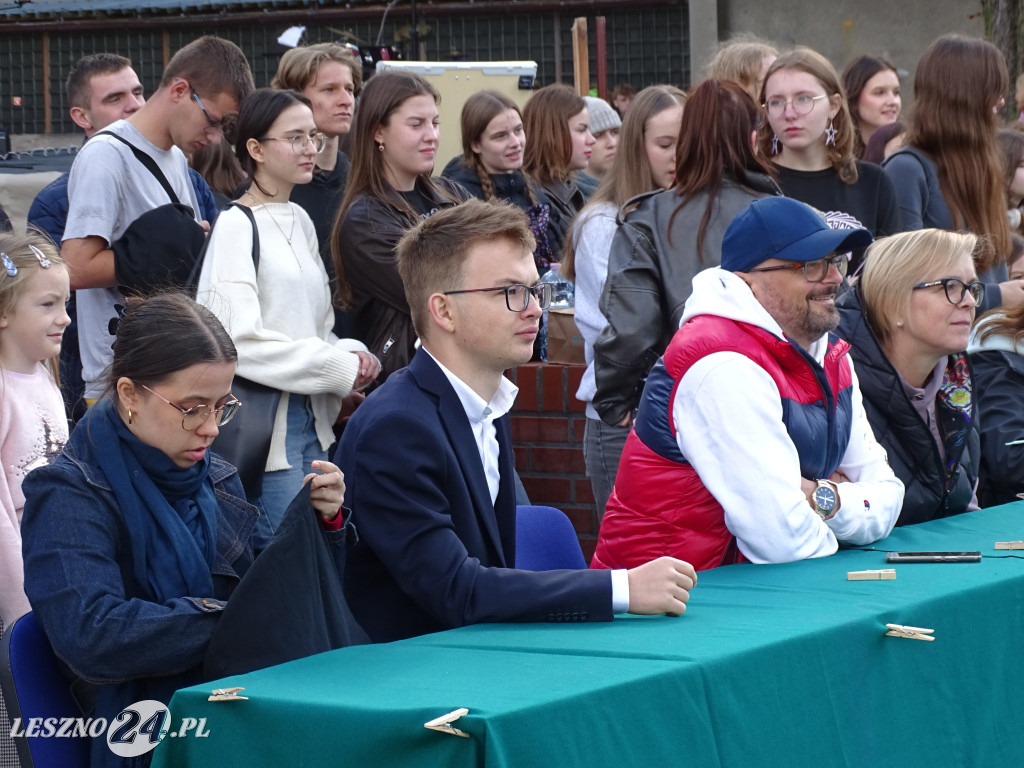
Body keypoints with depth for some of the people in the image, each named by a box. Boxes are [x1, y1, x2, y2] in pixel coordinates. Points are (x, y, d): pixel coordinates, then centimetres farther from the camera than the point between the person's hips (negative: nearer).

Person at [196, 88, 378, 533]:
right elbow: (239, 342, -19)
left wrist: (351, 354, -1)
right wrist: (339, 368, -13)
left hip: (312, 418, 8)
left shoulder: (299, 221, 15)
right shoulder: (235, 226, -10)